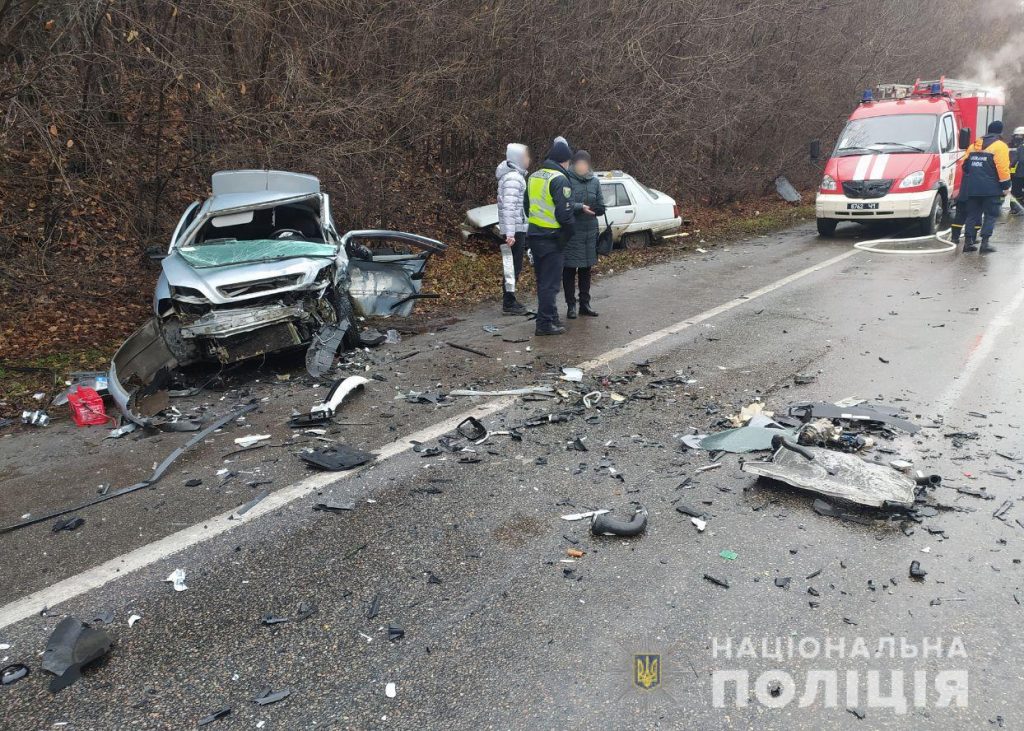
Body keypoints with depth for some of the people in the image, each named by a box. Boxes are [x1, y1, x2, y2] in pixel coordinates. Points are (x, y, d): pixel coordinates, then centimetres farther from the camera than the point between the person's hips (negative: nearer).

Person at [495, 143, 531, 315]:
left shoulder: (516, 175, 17)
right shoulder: (513, 178, -15)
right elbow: (509, 207, -23)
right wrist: (510, 233, -26)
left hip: (517, 229, 10)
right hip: (514, 230, -10)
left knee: (513, 267, 14)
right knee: (512, 267, -5)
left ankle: (509, 300, 22)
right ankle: (508, 304, 0)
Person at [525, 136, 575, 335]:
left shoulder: (534, 176, 12)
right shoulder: (559, 179, -15)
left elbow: (527, 206, 20)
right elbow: (565, 213, -20)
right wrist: (569, 232, -5)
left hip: (534, 235, 9)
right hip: (551, 238, -8)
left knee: (542, 280, 17)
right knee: (550, 283, -2)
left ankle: (550, 317, 28)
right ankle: (545, 323, 1)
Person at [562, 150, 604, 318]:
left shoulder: (595, 181, 8)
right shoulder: (566, 180, -7)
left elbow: (601, 208, 7)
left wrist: (587, 208, -11)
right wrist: (581, 207, -27)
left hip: (590, 232, 5)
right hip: (571, 233, -5)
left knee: (586, 269, 12)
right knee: (569, 269, 1)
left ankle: (585, 303, 22)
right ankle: (571, 305, 10)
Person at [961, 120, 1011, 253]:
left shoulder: (974, 145, 13)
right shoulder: (1000, 146, -5)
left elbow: (965, 166, 16)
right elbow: (1003, 169, -12)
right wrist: (1005, 186, -6)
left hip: (972, 188, 5)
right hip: (991, 189, -5)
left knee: (973, 215, 10)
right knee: (990, 216, 1)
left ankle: (968, 242, 7)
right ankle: (985, 242, -6)